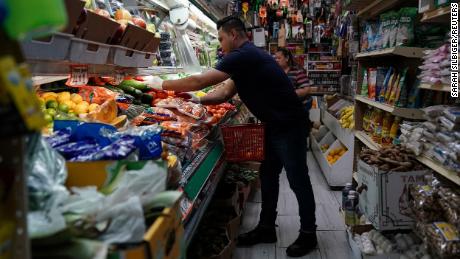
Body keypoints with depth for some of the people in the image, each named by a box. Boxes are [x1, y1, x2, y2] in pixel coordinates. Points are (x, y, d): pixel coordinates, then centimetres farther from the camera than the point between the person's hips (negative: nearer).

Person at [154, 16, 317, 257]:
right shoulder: (246, 58, 13)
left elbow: (199, 81, -21)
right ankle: (266, 228, 26)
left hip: (289, 125, -10)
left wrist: (161, 84, -9)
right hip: (275, 125, 10)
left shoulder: (243, 56, -19)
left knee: (298, 180, 1)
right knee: (268, 175, 14)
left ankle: (308, 235, 15)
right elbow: (224, 93, 12)